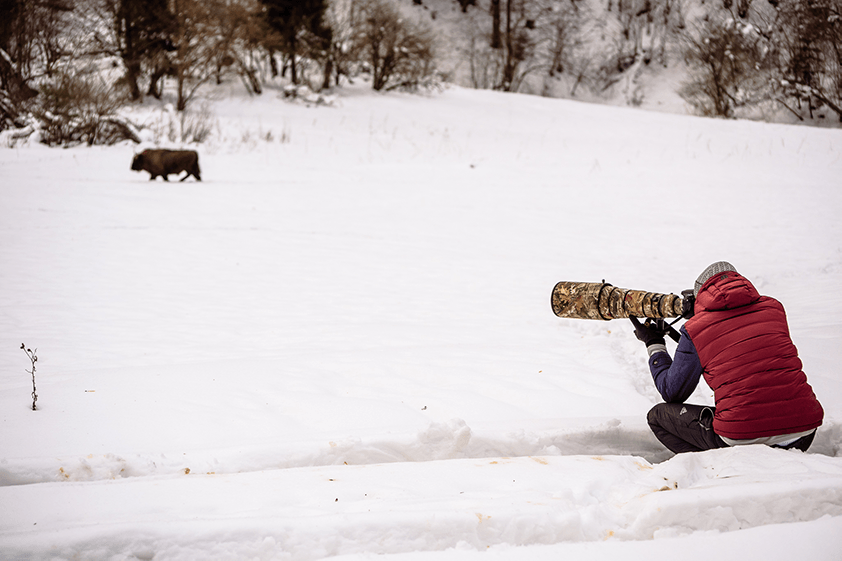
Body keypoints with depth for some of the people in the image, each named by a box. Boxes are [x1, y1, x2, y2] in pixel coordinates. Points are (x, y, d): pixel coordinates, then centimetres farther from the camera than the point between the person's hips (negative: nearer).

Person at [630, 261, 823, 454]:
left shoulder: (695, 329, 1)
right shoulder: (773, 308, 11)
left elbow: (672, 393, 12)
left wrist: (654, 344, 28)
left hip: (741, 437, -4)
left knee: (658, 415, 18)